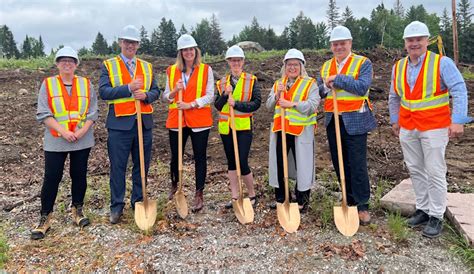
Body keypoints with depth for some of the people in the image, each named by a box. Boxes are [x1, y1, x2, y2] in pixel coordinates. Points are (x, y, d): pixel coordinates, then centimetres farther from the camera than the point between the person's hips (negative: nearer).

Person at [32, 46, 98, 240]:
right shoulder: (48, 84, 1)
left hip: (82, 141, 2)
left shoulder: (86, 84, 5)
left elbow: (92, 113, 2)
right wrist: (63, 131, -16)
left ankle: (77, 210, 26)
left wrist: (82, 131, -13)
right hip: (55, 141, -1)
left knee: (79, 175, 10)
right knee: (51, 178, 1)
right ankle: (45, 218, 13)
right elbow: (43, 114, -5)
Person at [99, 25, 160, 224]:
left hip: (144, 123, 4)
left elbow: (156, 92, 10)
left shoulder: (147, 67, 13)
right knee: (118, 167, 3)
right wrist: (128, 88, -20)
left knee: (142, 165, 11)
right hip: (120, 124, -3)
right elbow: (103, 92, -9)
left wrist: (146, 95, -12)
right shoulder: (108, 65, 2)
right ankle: (117, 206, 17)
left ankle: (138, 202, 26)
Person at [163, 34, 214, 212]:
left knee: (200, 157, 2)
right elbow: (165, 97, 8)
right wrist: (174, 91, -12)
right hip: (176, 120, 3)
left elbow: (210, 96, -6)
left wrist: (190, 104, -17)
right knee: (175, 156, 12)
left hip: (199, 120, -2)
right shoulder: (171, 71, 7)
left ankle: (199, 195, 14)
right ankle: (174, 186, 40)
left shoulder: (206, 70, 0)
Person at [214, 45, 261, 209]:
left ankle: (252, 195, 14)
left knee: (242, 163, -7)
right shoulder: (222, 82, 8)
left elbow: (257, 103, -9)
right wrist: (225, 94, -14)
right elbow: (217, 106, 3)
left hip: (244, 127, -4)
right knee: (231, 162, 10)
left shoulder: (251, 80, -1)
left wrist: (236, 104, -18)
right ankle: (235, 197, 21)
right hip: (226, 127, 4)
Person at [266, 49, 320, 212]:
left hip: (301, 131, -4)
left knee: (302, 165, 3)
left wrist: (292, 104, -22)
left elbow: (313, 105, -13)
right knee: (278, 164, 9)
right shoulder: (278, 84, 13)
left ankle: (302, 201, 20)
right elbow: (269, 106, 5)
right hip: (280, 130, 4)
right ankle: (280, 198, 26)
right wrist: (277, 94, -12)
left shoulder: (310, 84, -1)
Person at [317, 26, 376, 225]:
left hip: (355, 120, -5)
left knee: (357, 165, -2)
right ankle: (350, 201, 26)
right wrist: (326, 86, -8)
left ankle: (363, 206, 11)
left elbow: (362, 87, -18)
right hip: (333, 121, 5)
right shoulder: (326, 66, 14)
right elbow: (319, 92, 13)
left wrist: (338, 79, -17)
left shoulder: (363, 63, -2)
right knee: (339, 164, 11)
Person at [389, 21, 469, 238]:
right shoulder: (398, 67, 7)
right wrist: (394, 120, 17)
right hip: (407, 128, 5)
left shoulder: (442, 63, -9)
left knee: (435, 173, 0)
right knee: (415, 171, 12)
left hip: (434, 127, -5)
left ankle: (436, 216, 12)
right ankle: (423, 209, 26)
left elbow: (459, 91, -14)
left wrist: (458, 121, -21)